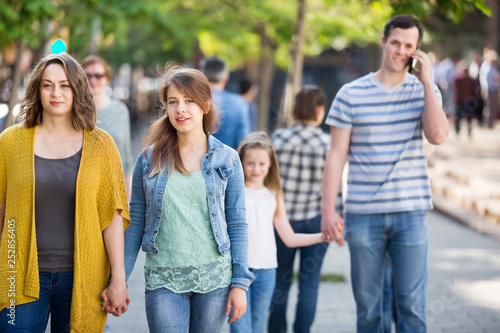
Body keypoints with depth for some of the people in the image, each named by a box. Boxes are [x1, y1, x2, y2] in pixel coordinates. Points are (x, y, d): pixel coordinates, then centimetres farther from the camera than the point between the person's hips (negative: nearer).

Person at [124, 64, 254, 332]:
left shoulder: (227, 159, 3)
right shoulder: (149, 159, 4)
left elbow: (237, 224, 4)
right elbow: (135, 223, 7)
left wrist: (240, 283, -2)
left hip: (215, 278, 0)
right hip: (163, 280, 0)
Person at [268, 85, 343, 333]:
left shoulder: (277, 138, -5)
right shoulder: (328, 144, -8)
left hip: (281, 220, 1)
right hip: (315, 220, -1)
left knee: (280, 283, 12)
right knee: (309, 284, 7)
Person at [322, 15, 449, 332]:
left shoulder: (424, 91, 6)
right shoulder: (351, 94, 1)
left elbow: (437, 135, -12)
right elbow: (336, 155, 2)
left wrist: (427, 81, -9)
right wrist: (328, 210, -3)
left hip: (411, 214, 0)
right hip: (363, 215, 0)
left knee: (412, 307, 0)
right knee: (367, 306, 7)